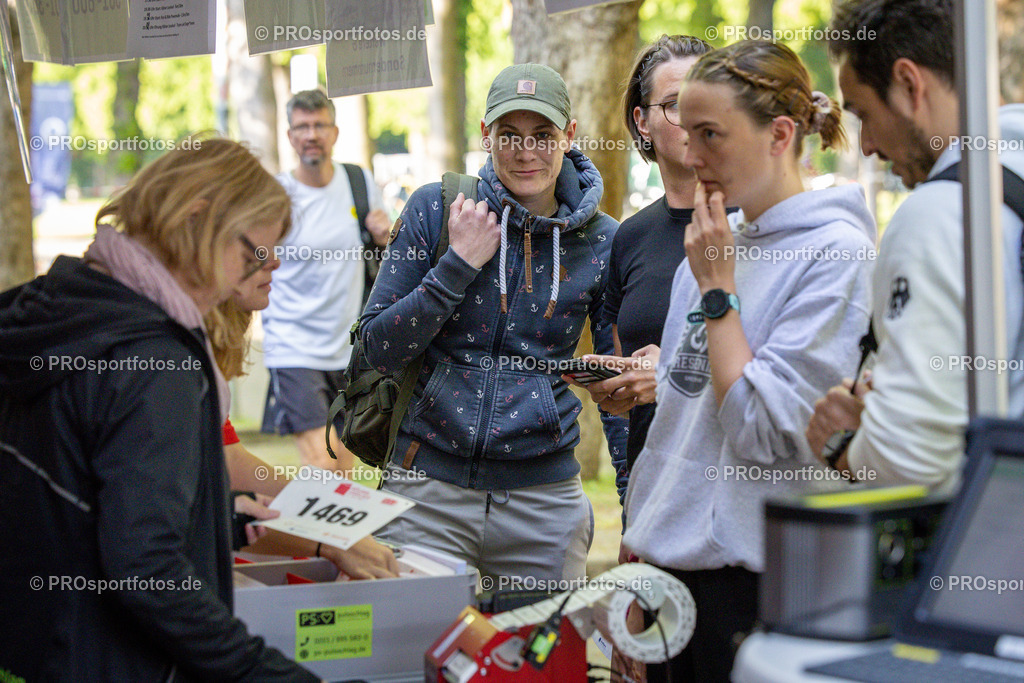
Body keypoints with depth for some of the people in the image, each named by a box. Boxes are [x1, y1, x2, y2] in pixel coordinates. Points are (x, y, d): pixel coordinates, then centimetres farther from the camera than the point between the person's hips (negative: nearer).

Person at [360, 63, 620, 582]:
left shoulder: (602, 242, 0)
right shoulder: (435, 209, -2)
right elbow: (379, 349, -4)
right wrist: (459, 263, -14)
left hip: (544, 495, 1)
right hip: (428, 487, -1)